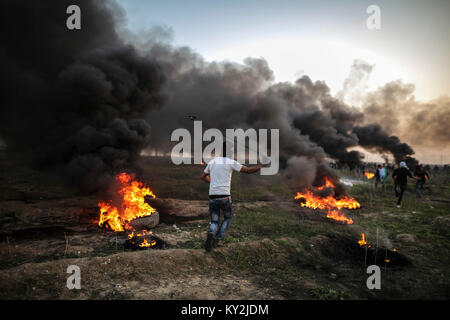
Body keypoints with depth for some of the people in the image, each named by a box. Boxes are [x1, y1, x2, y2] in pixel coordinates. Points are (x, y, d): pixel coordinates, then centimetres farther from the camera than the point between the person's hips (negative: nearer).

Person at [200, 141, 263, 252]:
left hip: (212, 197, 4)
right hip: (224, 197, -3)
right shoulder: (231, 162, -3)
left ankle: (211, 234, -19)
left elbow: (203, 177, 23)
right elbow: (248, 170, -3)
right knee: (228, 217, 22)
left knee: (214, 221, 15)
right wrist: (262, 166, 11)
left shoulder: (212, 162, 12)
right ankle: (217, 239, 6)